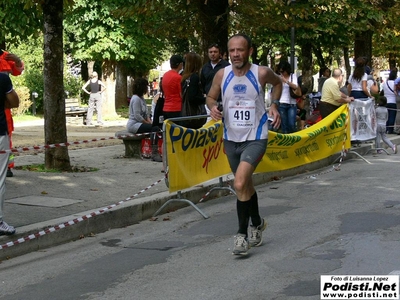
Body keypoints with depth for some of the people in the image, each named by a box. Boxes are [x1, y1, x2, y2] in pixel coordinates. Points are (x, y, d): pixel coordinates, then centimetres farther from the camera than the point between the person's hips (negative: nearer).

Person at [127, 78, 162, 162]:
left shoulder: (142, 98, 18)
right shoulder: (136, 98, -13)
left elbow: (146, 114, 17)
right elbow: (137, 116, -19)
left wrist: (150, 121, 0)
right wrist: (149, 123, -13)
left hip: (140, 123, 10)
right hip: (133, 124, -10)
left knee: (155, 127, -10)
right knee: (155, 128, -27)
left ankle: (155, 152, -16)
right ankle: (154, 154, -31)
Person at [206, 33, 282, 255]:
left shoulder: (261, 73, -12)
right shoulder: (222, 75, -6)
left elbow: (277, 82, 11)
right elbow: (211, 97, 10)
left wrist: (274, 105, -3)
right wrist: (213, 107, -12)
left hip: (255, 139, -4)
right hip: (231, 139, 4)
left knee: (240, 184, -22)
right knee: (246, 185, 20)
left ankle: (242, 233, -6)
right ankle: (257, 223, 45)